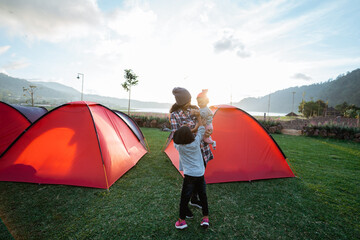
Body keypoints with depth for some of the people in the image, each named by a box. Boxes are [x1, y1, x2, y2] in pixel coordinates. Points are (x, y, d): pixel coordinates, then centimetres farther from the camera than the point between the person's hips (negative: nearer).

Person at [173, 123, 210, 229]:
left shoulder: (179, 147, -9)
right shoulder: (196, 142, -4)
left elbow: (175, 142, 14)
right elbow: (200, 133, 16)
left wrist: (180, 133, 26)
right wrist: (202, 124, 33)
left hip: (189, 176, -3)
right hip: (200, 175, 3)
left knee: (184, 198, 10)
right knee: (203, 196, 18)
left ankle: (182, 221, 21)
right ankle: (205, 218, 29)